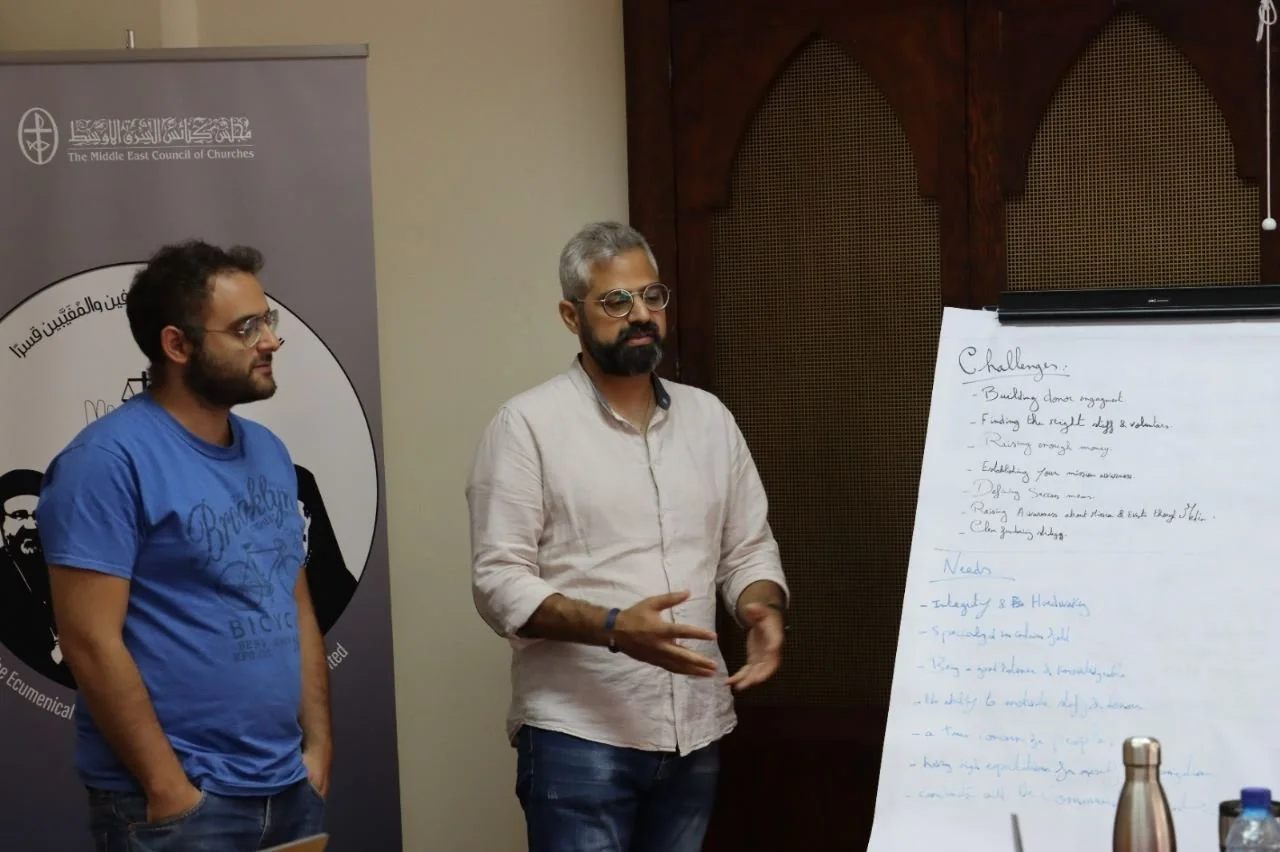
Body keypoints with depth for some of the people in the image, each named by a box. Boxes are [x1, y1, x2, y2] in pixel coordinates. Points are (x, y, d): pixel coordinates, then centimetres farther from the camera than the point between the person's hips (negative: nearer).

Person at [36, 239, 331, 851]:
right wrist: (171, 792, -17)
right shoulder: (109, 460, -13)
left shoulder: (269, 453, 10)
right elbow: (91, 642, -17)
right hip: (177, 802, -7)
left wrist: (318, 747, 6)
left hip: (290, 789, 7)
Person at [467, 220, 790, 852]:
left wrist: (764, 610, -8)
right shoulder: (527, 424, -5)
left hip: (696, 729, 5)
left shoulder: (709, 417, 11)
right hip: (578, 734, -5)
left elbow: (749, 549, 15)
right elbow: (499, 584, -10)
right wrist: (613, 628, -24)